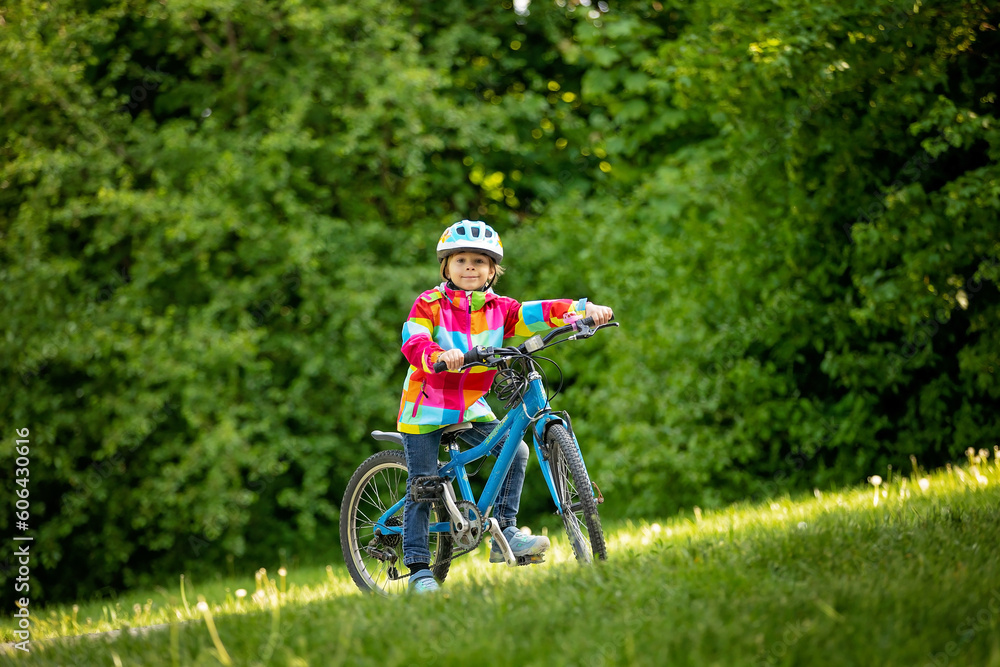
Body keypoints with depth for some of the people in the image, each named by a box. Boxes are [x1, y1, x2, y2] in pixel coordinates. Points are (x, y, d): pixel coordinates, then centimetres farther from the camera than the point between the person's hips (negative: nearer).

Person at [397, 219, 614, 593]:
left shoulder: (498, 310, 0)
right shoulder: (429, 305, -10)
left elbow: (537, 314, -12)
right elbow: (413, 343, -25)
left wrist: (585, 309, -28)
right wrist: (440, 355, -48)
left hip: (471, 408, 4)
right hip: (426, 408, -4)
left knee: (515, 451, -14)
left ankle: (504, 532, -4)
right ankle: (418, 569, 3)